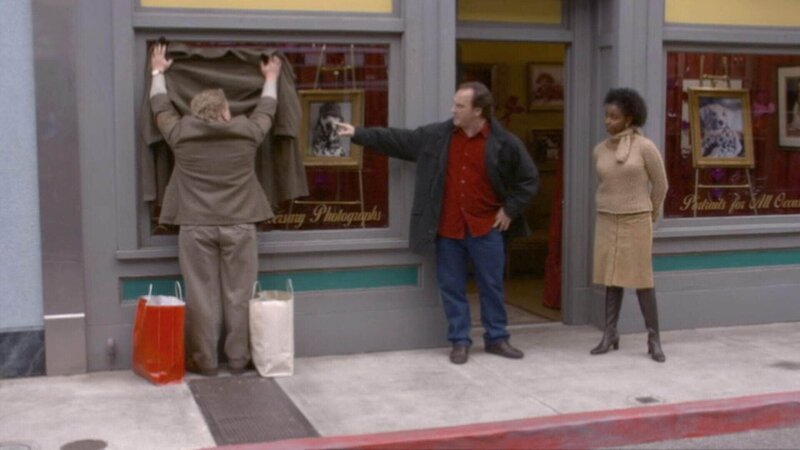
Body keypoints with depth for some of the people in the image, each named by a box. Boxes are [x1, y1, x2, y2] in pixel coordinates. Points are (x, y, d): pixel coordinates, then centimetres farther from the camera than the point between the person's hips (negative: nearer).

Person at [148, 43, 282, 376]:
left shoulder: (180, 134, 0)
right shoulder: (248, 133, 0)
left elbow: (161, 107, 17)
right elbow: (266, 110, 18)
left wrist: (158, 72, 34)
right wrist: (271, 78, 36)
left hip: (196, 227, 0)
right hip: (239, 226, 0)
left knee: (202, 296, 5)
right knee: (238, 295, 6)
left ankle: (204, 361, 11)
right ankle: (238, 359, 13)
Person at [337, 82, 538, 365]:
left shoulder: (504, 143, -7)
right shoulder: (436, 136, 0)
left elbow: (528, 179, 0)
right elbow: (398, 139, 4)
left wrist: (510, 209, -4)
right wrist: (358, 134, -1)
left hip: (486, 228, -2)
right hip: (448, 228, 2)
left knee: (491, 286, 9)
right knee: (452, 287, 7)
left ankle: (496, 339, 23)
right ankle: (460, 341, 19)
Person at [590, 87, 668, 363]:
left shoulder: (645, 147, -9)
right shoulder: (599, 150, 3)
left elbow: (660, 185, 0)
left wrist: (650, 214, 10)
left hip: (636, 222, -4)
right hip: (606, 221, 4)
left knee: (641, 279, -2)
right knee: (612, 278, 7)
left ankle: (653, 339, 5)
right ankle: (610, 334, 13)